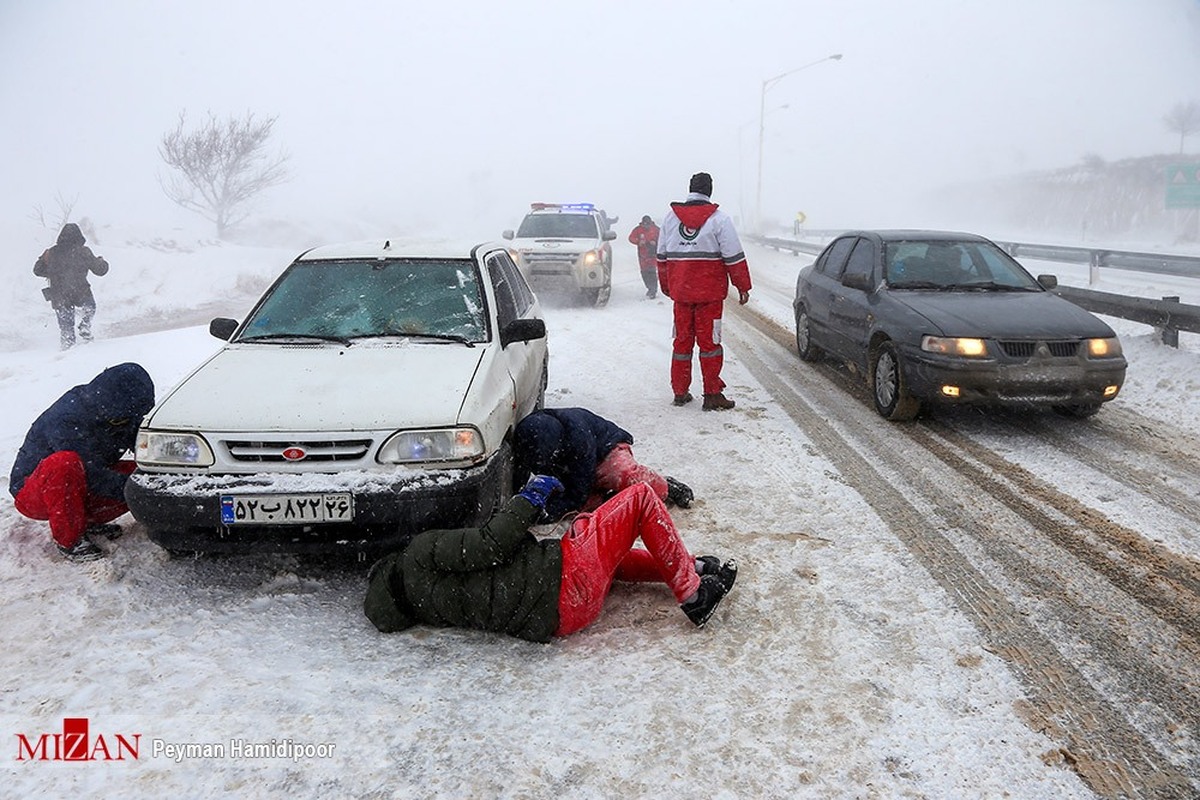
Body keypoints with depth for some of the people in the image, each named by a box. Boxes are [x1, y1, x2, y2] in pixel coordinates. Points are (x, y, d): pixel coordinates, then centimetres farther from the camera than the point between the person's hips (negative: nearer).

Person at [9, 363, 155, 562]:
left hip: (79, 488, 6)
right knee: (65, 463, -39)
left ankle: (89, 523, 2)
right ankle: (68, 540, -20)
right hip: (31, 493, -6)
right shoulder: (66, 421, -29)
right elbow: (94, 478, -31)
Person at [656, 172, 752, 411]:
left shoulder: (670, 217, 7)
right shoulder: (718, 219, -7)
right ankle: (712, 395, 3)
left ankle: (680, 392, 17)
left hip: (680, 292, 4)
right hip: (710, 293, -4)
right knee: (709, 342, 1)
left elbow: (662, 256, 14)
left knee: (682, 340, 12)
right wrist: (743, 287, 2)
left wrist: (666, 286, 24)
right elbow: (734, 257, -7)